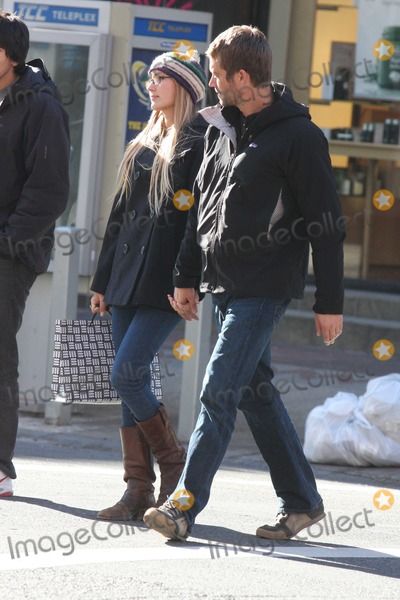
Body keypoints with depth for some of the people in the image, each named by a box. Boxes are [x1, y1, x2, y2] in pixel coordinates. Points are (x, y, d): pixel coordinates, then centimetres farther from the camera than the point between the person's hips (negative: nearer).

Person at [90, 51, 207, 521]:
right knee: (130, 381, 4)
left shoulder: (200, 143, -5)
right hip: (126, 280, 8)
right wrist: (102, 281, 18)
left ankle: (173, 462, 3)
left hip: (165, 283, -8)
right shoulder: (142, 145, 19)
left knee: (126, 375, -14)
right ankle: (138, 488, 6)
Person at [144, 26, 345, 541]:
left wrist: (329, 303, -10)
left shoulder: (299, 136, -10)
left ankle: (186, 503, -12)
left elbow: (326, 223, -9)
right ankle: (301, 501, 21)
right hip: (223, 284, 8)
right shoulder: (221, 127, 11)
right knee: (256, 392, 12)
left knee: (219, 392, -12)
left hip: (265, 286, -8)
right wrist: (187, 277, 16)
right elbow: (202, 205, 19)